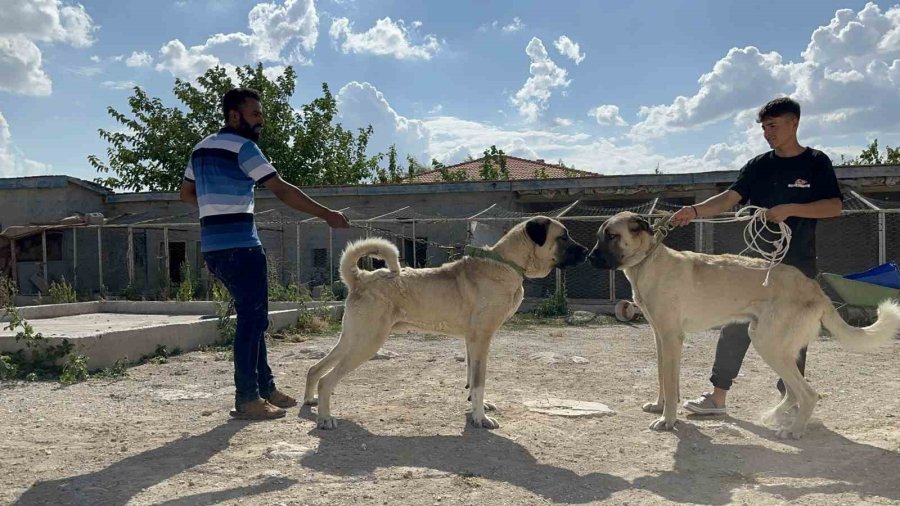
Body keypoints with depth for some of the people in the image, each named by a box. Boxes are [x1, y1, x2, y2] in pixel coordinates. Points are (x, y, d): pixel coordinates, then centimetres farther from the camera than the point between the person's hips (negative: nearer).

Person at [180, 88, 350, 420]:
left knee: (253, 317, 14)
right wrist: (326, 215, -12)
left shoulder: (202, 148, 18)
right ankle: (247, 399, -4)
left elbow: (186, 194, 27)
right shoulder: (242, 146, -9)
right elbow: (282, 190, -14)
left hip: (214, 246, 9)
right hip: (239, 246, -9)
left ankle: (266, 388, 20)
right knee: (252, 319, -6)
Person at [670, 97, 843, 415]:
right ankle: (718, 396, 3)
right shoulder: (758, 166, 8)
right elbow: (730, 198, -2)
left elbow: (834, 206, -6)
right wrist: (696, 210, -19)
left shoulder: (815, 162, 1)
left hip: (798, 263, -2)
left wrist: (789, 209, -18)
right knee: (735, 325, -2)